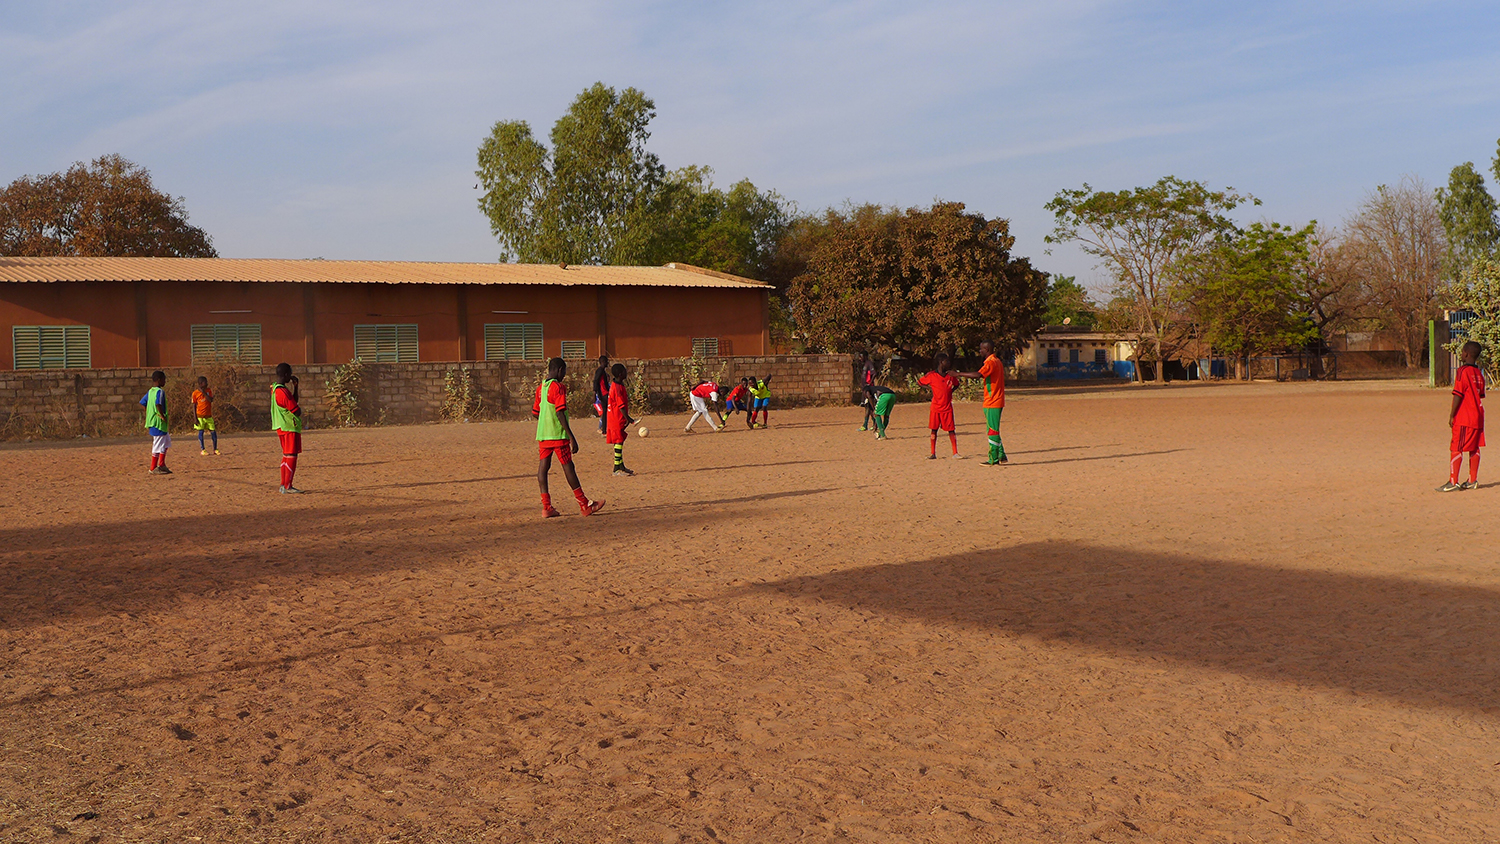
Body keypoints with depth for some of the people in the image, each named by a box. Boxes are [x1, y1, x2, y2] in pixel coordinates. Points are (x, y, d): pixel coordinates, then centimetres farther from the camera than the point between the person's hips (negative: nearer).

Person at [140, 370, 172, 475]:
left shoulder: (150, 391, 12)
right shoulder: (160, 392, -16)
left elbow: (142, 403, 16)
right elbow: (158, 404, -30)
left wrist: (149, 414, 19)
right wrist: (162, 415, -19)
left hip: (151, 421, 10)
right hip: (159, 423, -10)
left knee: (166, 441, 20)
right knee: (158, 446, -2)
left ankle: (162, 465, 21)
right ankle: (153, 468, 3)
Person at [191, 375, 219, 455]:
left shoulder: (209, 390, 4)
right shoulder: (195, 393, -4)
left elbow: (211, 400, -10)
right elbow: (194, 406, -2)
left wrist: (204, 392, -16)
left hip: (209, 416, 3)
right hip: (200, 416, -3)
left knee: (213, 432, 2)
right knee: (201, 432, -2)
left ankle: (215, 449, 12)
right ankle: (202, 449, 7)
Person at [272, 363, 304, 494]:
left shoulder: (274, 388, 11)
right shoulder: (283, 392, -20)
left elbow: (293, 403, 19)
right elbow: (297, 411, -17)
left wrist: (295, 388, 9)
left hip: (281, 427, 10)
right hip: (290, 428, -10)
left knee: (286, 455, 15)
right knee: (291, 456, -7)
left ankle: (284, 485, 19)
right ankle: (287, 487, -7)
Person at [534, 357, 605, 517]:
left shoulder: (540, 388, 12)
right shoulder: (558, 387, -12)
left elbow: (535, 412, 18)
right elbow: (560, 413, -19)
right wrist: (571, 437, -18)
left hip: (542, 435, 7)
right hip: (558, 435, -7)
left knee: (543, 467, 3)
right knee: (568, 466, -2)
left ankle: (546, 507, 0)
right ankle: (585, 505, 5)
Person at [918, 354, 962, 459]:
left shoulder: (950, 375, 4)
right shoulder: (931, 375, -5)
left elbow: (956, 384, 21)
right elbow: (919, 382, 6)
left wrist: (951, 391, 3)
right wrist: (930, 388, -5)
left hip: (947, 407, 2)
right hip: (935, 407, -2)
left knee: (951, 430, 0)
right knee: (934, 429, 4)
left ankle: (955, 453, 4)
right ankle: (933, 453, 11)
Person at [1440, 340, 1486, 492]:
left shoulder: (1462, 371, -13)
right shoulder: (1479, 373, 11)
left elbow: (1458, 395, -17)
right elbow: (1480, 396, 16)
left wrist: (1452, 415, -12)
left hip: (1463, 418, -8)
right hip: (1478, 417, 8)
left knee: (1456, 449, -7)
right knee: (1474, 448, 12)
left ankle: (1453, 482, -10)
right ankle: (1473, 480, 17)